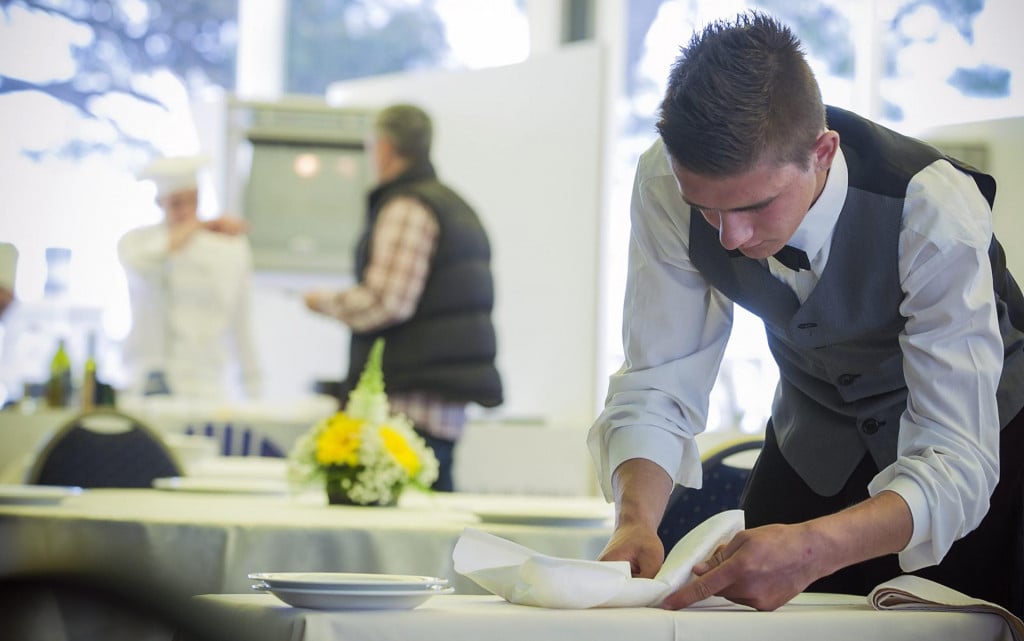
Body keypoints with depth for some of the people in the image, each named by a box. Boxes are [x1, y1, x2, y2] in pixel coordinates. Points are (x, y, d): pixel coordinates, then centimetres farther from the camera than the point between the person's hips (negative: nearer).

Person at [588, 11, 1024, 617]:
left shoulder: (936, 210, -36)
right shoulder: (666, 182, -26)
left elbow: (956, 462, -39)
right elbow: (656, 386, -20)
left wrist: (810, 550, -56)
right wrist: (636, 522, -40)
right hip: (816, 433, 3)